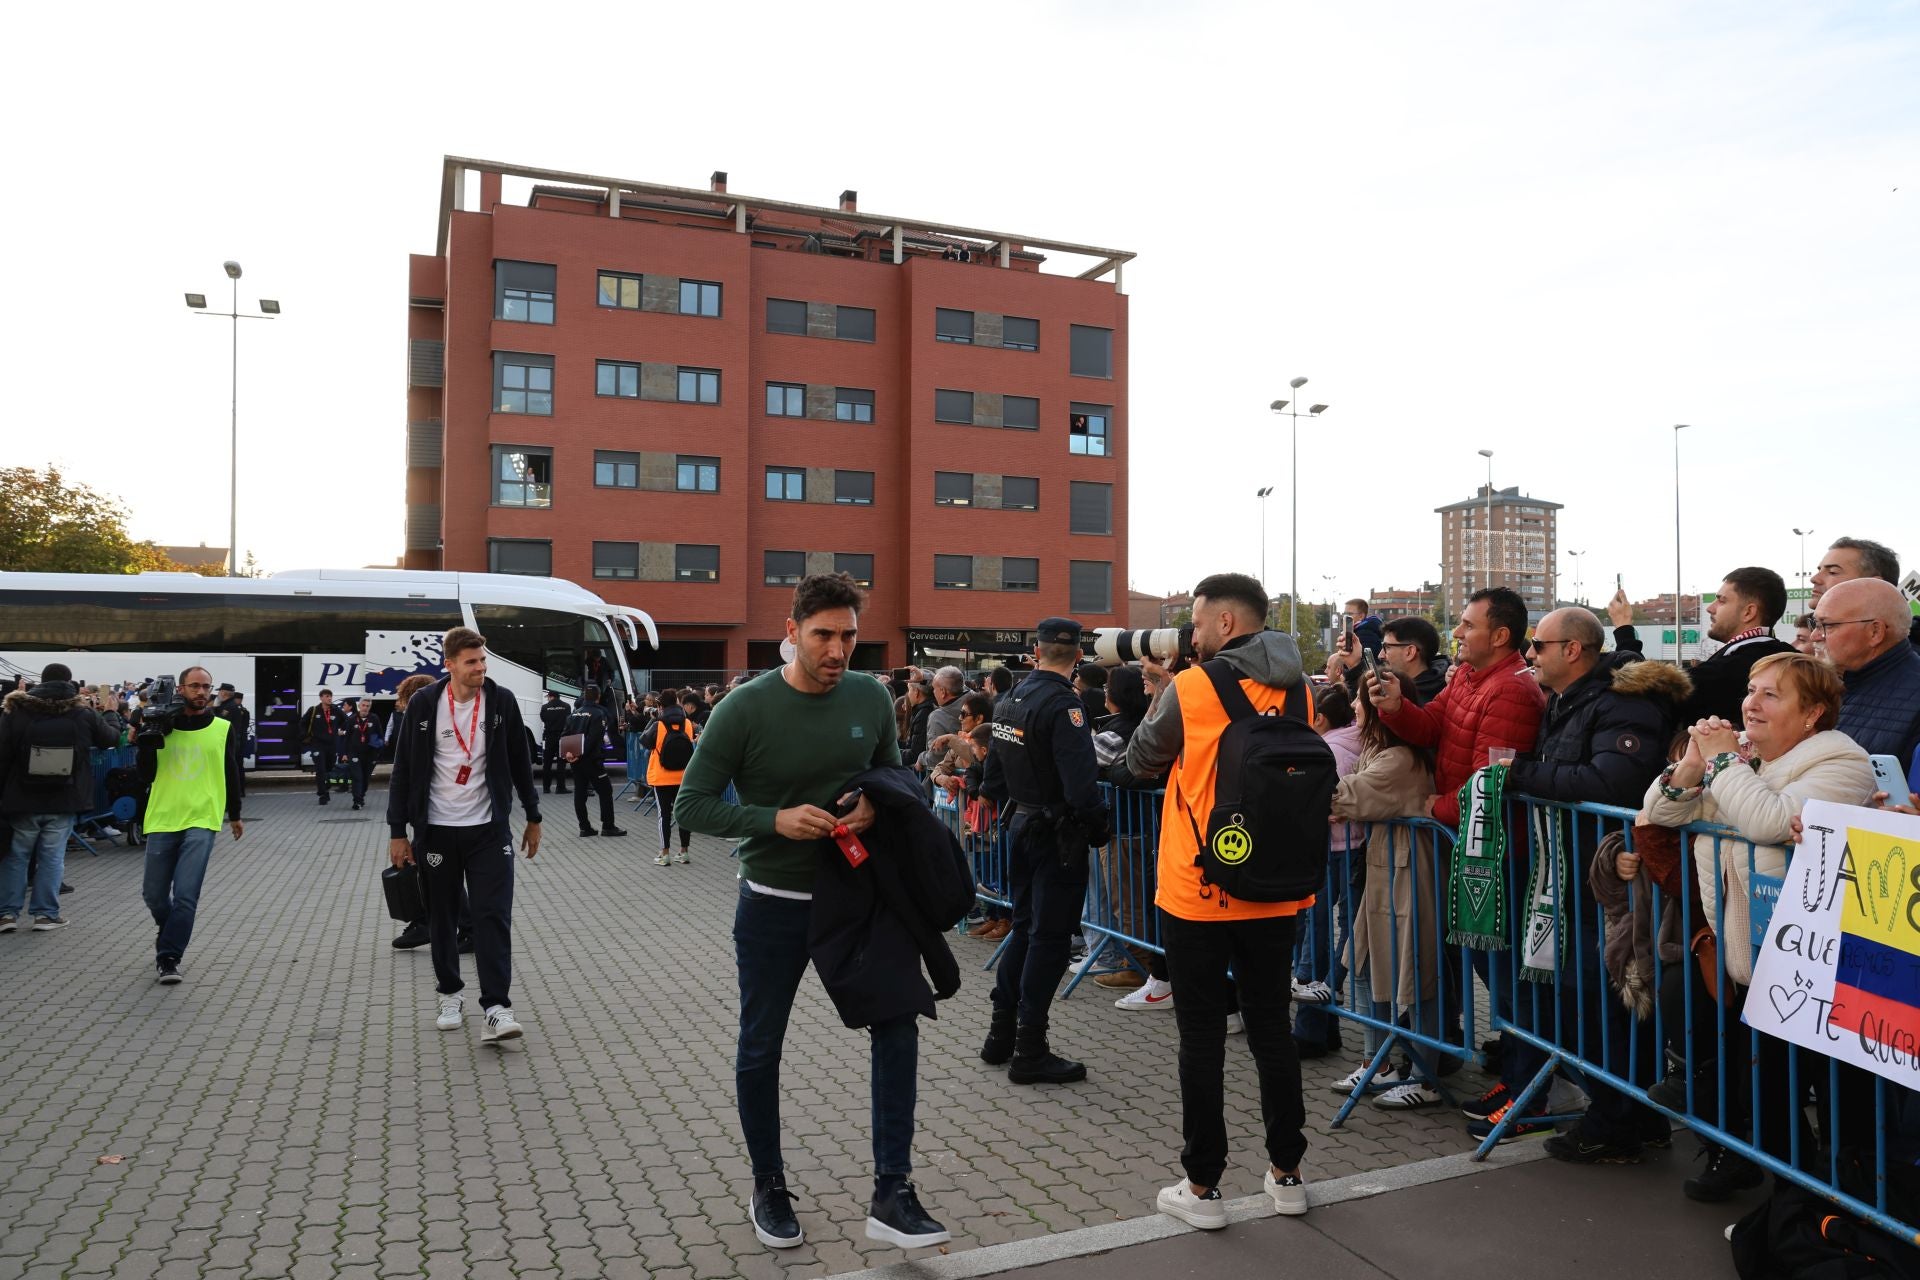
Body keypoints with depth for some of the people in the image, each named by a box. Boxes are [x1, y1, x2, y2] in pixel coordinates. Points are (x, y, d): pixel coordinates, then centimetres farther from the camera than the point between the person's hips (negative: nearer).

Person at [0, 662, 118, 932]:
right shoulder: (83, 716, -1)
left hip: (22, 800, 0)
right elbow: (111, 738, 16)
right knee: (52, 857, 6)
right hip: (63, 801, 0)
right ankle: (46, 914, 6)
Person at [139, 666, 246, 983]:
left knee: (185, 895, -10)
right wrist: (149, 739, -10)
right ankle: (169, 931, 40)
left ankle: (168, 958, -1)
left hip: (201, 821, -2)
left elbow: (232, 773, 14)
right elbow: (144, 775, 3)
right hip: (162, 820, 2)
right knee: (154, 894, 11)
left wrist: (234, 815, 22)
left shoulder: (223, 730, 3)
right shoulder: (162, 726, 5)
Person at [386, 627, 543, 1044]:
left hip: (489, 829, 0)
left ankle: (497, 1008, -7)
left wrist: (533, 818, 10)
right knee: (442, 918, 11)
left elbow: (520, 762, 6)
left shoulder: (501, 701, -3)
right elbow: (403, 770, 0)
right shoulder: (424, 705, -6)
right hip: (437, 830, 1)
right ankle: (451, 995, 28)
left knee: (493, 917, -7)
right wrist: (397, 831, -2)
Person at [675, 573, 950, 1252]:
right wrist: (775, 820, -27)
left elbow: (893, 773, 11)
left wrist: (875, 804, -13)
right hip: (773, 904, -2)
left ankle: (892, 1196, 4)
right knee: (760, 1049, 11)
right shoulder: (746, 708, -16)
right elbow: (692, 805, -13)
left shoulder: (871, 698, -6)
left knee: (897, 1023, -7)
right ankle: (768, 1189, 33)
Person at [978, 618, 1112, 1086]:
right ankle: (1030, 1052, 6)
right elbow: (1080, 783, -26)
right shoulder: (1063, 705, -19)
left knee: (1025, 926, 19)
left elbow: (994, 767, 15)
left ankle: (1001, 1033, 26)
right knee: (1050, 937, 0)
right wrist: (1101, 828, -13)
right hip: (1057, 833, -8)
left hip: (1021, 825, 8)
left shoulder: (1010, 699, 6)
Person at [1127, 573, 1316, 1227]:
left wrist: (1159, 696, 13)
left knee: (1202, 1037, 5)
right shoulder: (1296, 690, 2)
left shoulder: (1191, 688, -13)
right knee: (1271, 1028, 16)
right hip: (1274, 895, 5)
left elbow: (1140, 760, 1)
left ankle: (1202, 1186, 14)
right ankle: (1286, 1173, 26)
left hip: (1198, 895, -5)